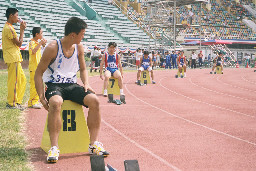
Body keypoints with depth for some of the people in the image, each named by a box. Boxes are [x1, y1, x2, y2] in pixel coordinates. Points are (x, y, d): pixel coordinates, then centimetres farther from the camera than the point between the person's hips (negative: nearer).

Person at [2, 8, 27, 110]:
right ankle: (11, 103, 2)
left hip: (15, 59, 10)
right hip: (13, 59, -10)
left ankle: (17, 101, 16)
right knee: (14, 81, -5)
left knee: (22, 80, 12)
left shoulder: (7, 27, 19)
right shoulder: (9, 29, -14)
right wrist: (22, 30, -8)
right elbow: (19, 43, -13)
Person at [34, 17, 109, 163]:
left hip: (72, 85, 5)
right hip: (54, 85, -5)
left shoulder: (79, 47, 6)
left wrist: (86, 83, -1)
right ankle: (54, 148, -33)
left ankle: (94, 144, -15)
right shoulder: (53, 48, -10)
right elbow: (39, 73, -6)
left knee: (94, 100, -22)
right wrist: (41, 96, -17)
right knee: (55, 103, -39)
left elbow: (83, 69, 20)